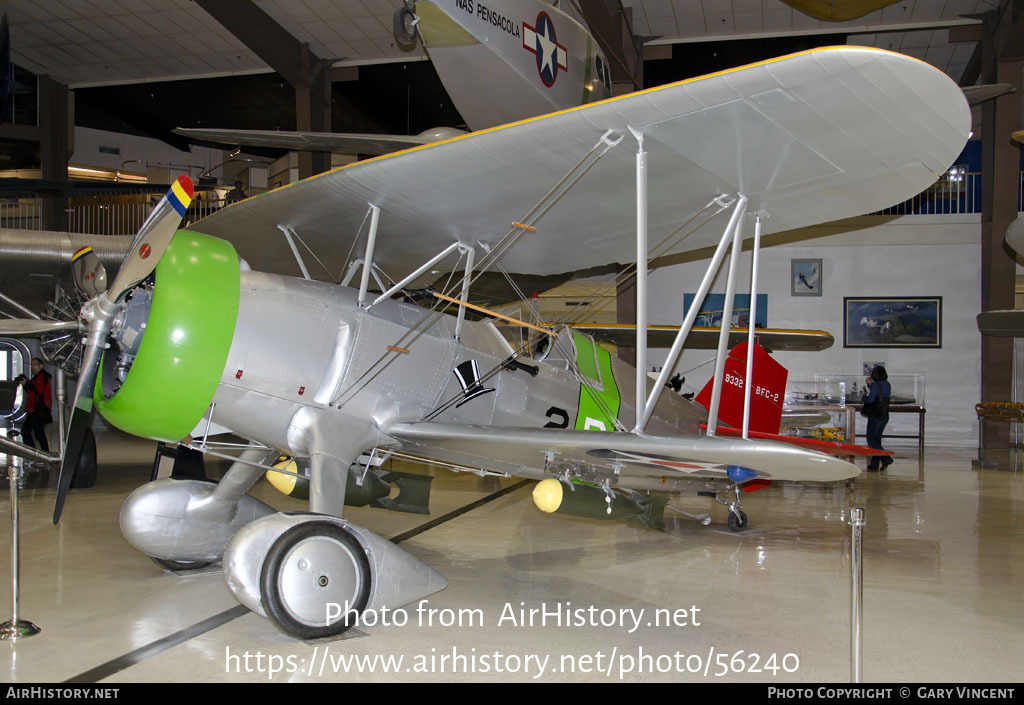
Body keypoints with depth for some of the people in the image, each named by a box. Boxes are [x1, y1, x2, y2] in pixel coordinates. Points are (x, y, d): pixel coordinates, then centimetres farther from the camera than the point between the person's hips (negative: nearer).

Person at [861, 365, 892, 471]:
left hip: (875, 416, -8)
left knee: (871, 439, -1)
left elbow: (870, 399, -22)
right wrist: (870, 384, 13)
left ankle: (886, 459, -14)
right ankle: (875, 464, 16)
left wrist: (863, 398, -1)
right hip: (884, 416, 8)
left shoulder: (876, 384, -15)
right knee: (876, 438, 15)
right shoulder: (887, 385, 10)